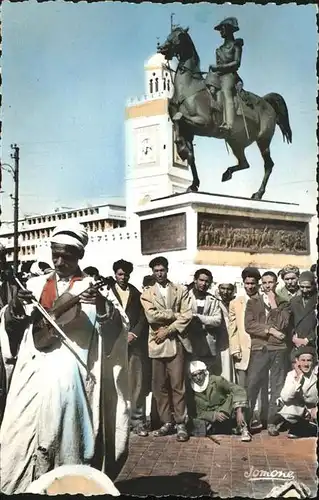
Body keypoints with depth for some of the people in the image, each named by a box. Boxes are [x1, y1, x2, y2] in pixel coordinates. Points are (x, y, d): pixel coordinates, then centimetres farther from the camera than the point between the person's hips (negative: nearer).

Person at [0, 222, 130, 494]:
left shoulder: (94, 288, 4)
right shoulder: (36, 285, 11)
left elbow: (117, 328, -6)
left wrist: (103, 307, -26)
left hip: (73, 376, -2)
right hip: (36, 374, 3)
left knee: (70, 439, -1)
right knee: (25, 438, 3)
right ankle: (26, 487, 19)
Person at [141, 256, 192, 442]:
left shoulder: (181, 291, 8)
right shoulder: (147, 293, 10)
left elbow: (187, 316, -3)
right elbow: (151, 316, -7)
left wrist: (168, 330, -9)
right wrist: (175, 315, -7)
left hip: (176, 342, -2)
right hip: (157, 344, 2)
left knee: (178, 385, -3)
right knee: (159, 386, 6)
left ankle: (181, 424, 5)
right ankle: (166, 422, 16)